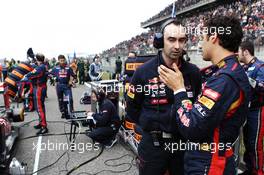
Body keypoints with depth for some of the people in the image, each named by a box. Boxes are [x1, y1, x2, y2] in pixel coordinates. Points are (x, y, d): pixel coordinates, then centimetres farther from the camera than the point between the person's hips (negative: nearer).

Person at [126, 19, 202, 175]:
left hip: (184, 141, 3)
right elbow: (132, 108, 0)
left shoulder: (193, 72, -4)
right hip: (152, 143, -2)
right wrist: (152, 127, 1)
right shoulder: (144, 71, -10)